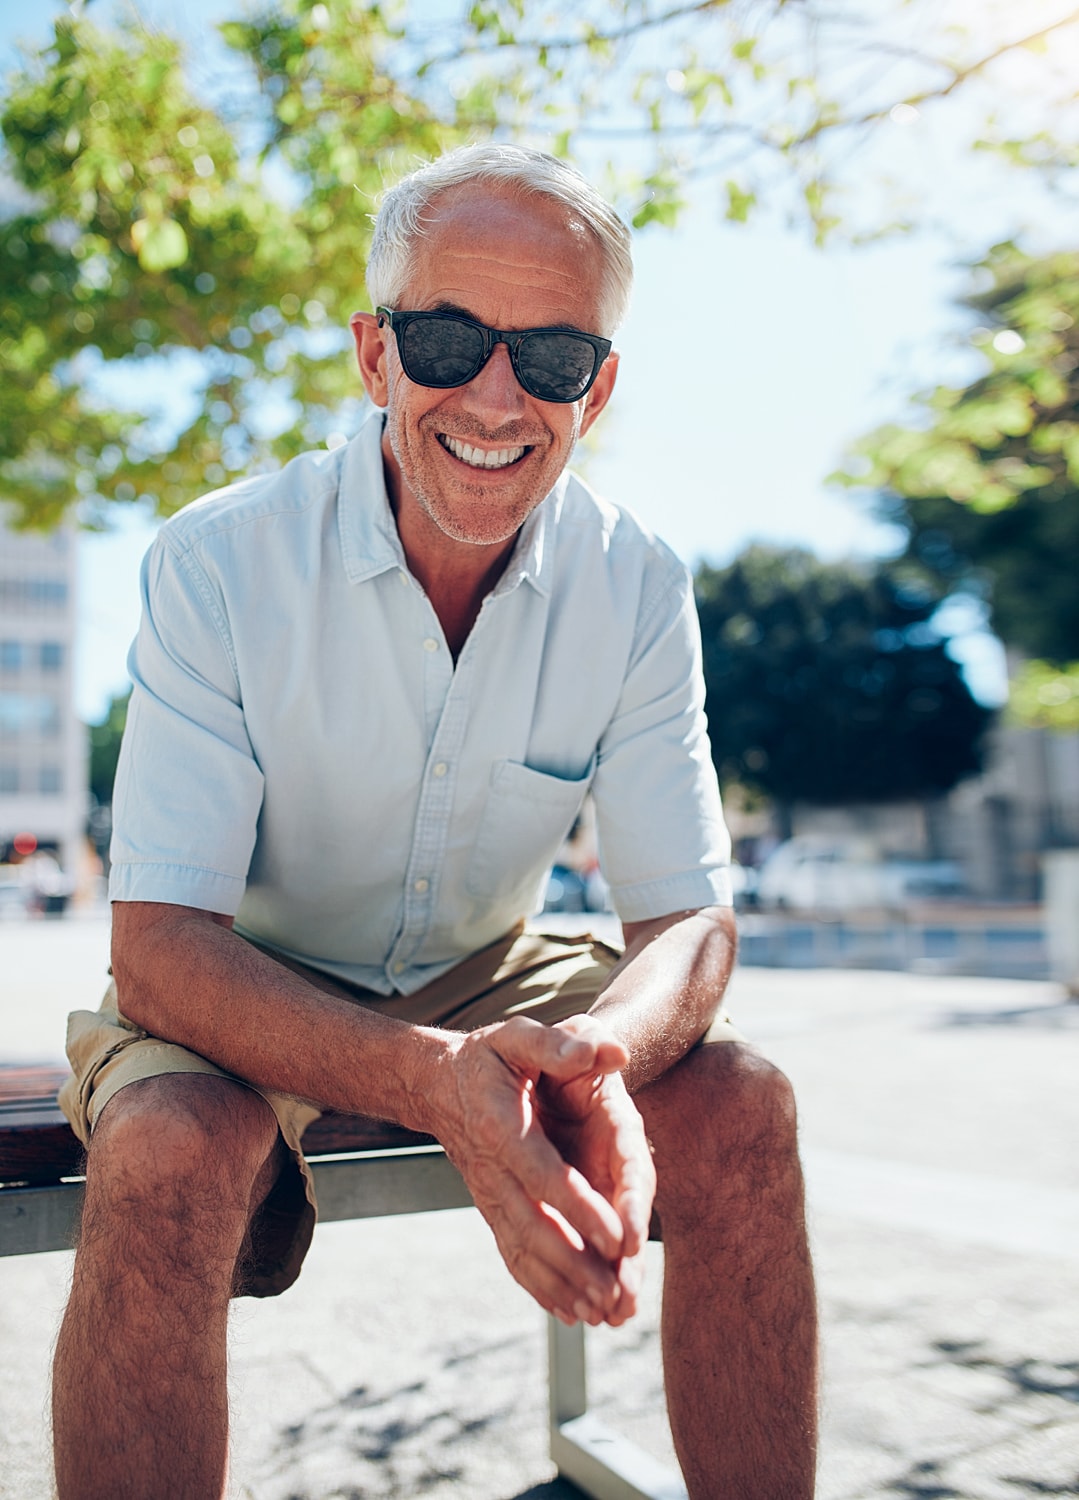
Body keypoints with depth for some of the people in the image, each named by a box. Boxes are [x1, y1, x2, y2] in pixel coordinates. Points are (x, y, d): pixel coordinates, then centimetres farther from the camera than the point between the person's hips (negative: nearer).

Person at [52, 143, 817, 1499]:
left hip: (484, 979, 3)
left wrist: (601, 1053, -37)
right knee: (170, 1153, -34)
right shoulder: (216, 563, -21)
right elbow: (158, 942, -25)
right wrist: (435, 1083, -43)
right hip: (249, 995, -2)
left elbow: (689, 916, -12)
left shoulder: (638, 590, -12)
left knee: (741, 1106, -21)